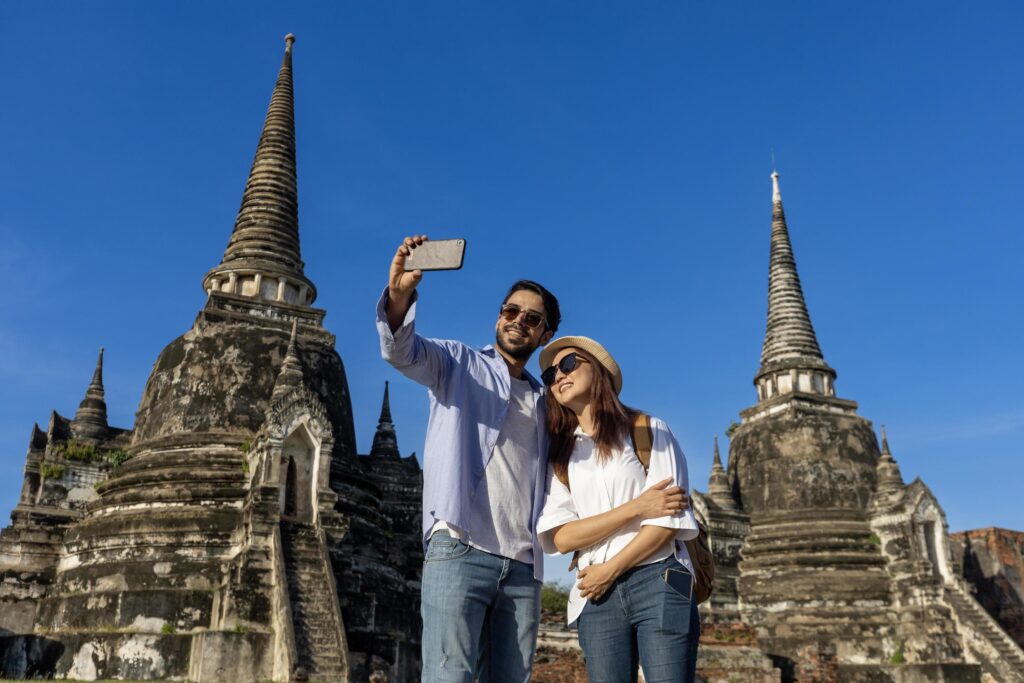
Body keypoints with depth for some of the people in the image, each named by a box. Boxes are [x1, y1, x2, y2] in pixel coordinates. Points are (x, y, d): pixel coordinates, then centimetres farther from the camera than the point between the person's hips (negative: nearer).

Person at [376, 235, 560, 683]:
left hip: (523, 566, 5)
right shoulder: (458, 363, 10)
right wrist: (400, 293, -30)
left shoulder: (542, 403, 25)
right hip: (459, 549, -5)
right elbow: (401, 351, -11)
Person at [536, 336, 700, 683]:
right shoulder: (559, 457, 11)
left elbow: (670, 520, -5)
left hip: (659, 583, -3)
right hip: (597, 594, 3)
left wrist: (610, 570, -7)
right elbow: (561, 538, -2)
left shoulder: (648, 430, 3)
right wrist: (636, 508, -11)